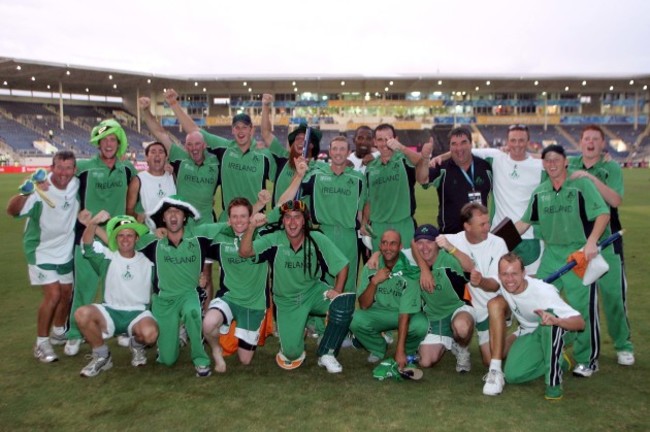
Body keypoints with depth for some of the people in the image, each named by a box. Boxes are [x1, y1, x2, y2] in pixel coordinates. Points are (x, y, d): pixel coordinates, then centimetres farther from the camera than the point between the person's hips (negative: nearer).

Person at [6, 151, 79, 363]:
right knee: (53, 295, -14)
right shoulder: (40, 189, -27)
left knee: (67, 293, 15)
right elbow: (12, 210, -39)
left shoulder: (77, 186, -12)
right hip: (42, 251, -5)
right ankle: (41, 343, 4)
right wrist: (26, 192, -58)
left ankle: (59, 333, 38)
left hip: (66, 251, 6)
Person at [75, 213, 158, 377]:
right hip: (110, 311, 1)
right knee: (82, 313, -29)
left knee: (150, 333, -35)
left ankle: (137, 345, 8)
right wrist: (93, 222, -33)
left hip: (139, 313, -1)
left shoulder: (147, 261, 5)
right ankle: (102, 356, -3)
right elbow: (87, 246, -16)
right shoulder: (107, 257, 2)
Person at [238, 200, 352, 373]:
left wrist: (337, 290, -20)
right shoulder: (274, 240, -15)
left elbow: (342, 265, -7)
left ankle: (326, 354, -5)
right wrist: (252, 226, -40)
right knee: (292, 352, -15)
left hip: (314, 291, 1)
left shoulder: (317, 239, -14)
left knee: (344, 304, -28)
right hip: (287, 300, -1)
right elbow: (244, 252, -26)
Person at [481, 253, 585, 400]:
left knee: (550, 314, -40)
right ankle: (558, 360, 10)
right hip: (528, 333, 4)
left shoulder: (543, 291, -33)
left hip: (554, 332, -4)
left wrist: (555, 320, -56)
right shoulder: (500, 285, -21)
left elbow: (580, 322, -38)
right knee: (512, 375, -18)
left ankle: (554, 382, -28)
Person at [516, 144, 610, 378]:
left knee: (583, 308, -2)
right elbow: (525, 222, 15)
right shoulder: (540, 192, 9)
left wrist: (591, 242, -25)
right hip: (551, 255, 5)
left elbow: (603, 213, -12)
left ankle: (588, 360, 15)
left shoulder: (582, 184, -5)